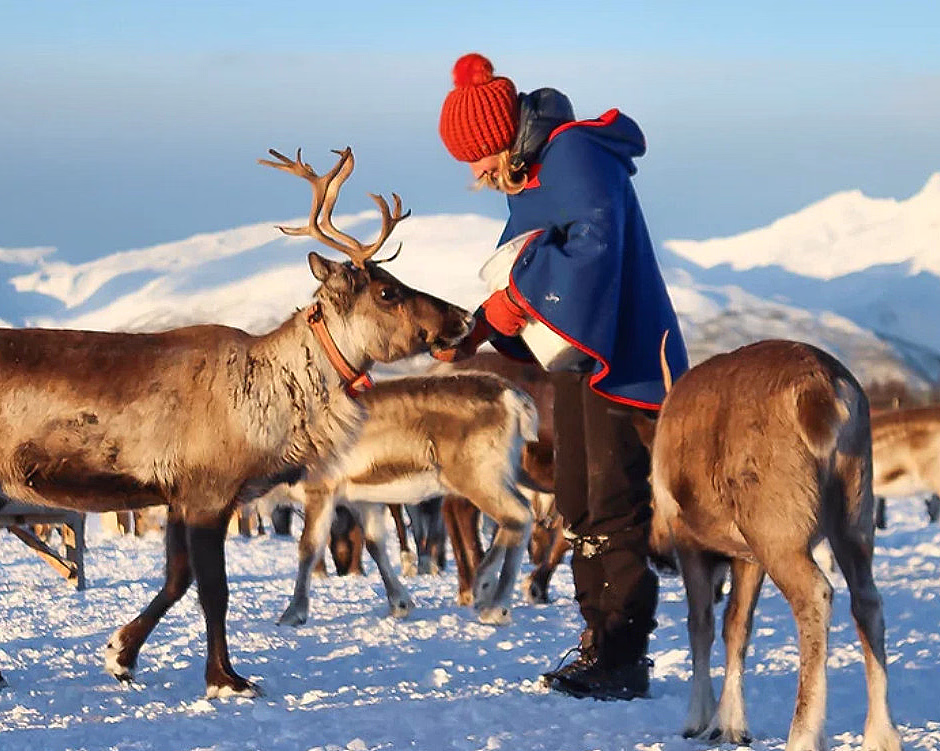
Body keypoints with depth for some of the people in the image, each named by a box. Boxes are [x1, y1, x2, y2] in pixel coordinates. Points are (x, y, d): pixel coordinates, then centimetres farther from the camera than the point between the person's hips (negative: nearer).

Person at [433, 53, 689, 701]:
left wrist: (516, 295, -22)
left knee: (615, 507, -10)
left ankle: (624, 661, -8)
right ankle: (598, 642, 18)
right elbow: (516, 270, 17)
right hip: (575, 354, 10)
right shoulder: (527, 179, 13)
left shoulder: (576, 152, -16)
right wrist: (475, 334, 1)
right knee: (579, 506, 12)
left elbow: (596, 240, -29)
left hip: (620, 355, -10)